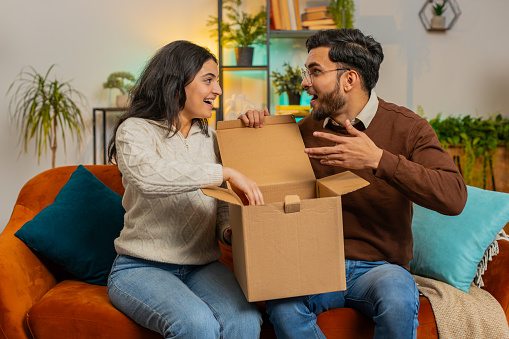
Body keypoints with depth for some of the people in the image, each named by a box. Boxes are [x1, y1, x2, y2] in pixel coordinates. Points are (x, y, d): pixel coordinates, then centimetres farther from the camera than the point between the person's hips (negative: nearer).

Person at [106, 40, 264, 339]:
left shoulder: (210, 138, 15)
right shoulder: (135, 130, -3)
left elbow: (222, 206, 14)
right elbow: (148, 175, -28)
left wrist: (229, 230, -9)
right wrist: (225, 172, -28)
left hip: (203, 266, 5)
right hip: (141, 267, -4)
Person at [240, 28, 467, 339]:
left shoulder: (407, 127, -5)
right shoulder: (308, 128, 9)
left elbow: (454, 197, -19)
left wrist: (379, 160, -28)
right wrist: (256, 129, 5)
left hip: (379, 266, -2)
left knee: (398, 298, -36)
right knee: (281, 303, -29)